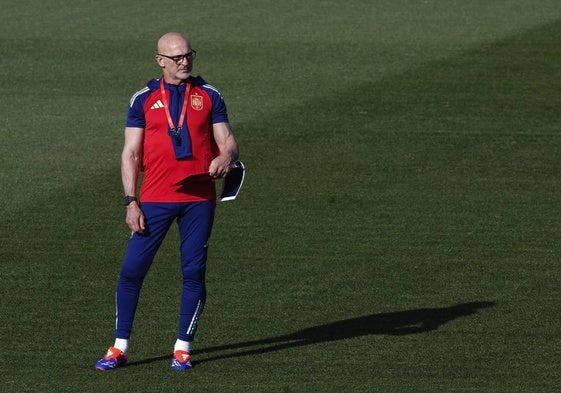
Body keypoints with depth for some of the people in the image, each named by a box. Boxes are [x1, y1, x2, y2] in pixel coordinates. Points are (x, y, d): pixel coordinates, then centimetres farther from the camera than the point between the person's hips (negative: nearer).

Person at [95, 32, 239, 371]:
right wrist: (131, 202, -4)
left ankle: (183, 349, 11)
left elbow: (228, 142, 4)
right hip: (156, 199, 0)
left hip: (199, 198, 0)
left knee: (194, 272, 1)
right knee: (132, 269, -4)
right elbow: (131, 153, 5)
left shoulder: (209, 96, 7)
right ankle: (120, 348, 6)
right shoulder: (144, 99, 5)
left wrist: (226, 157, -21)